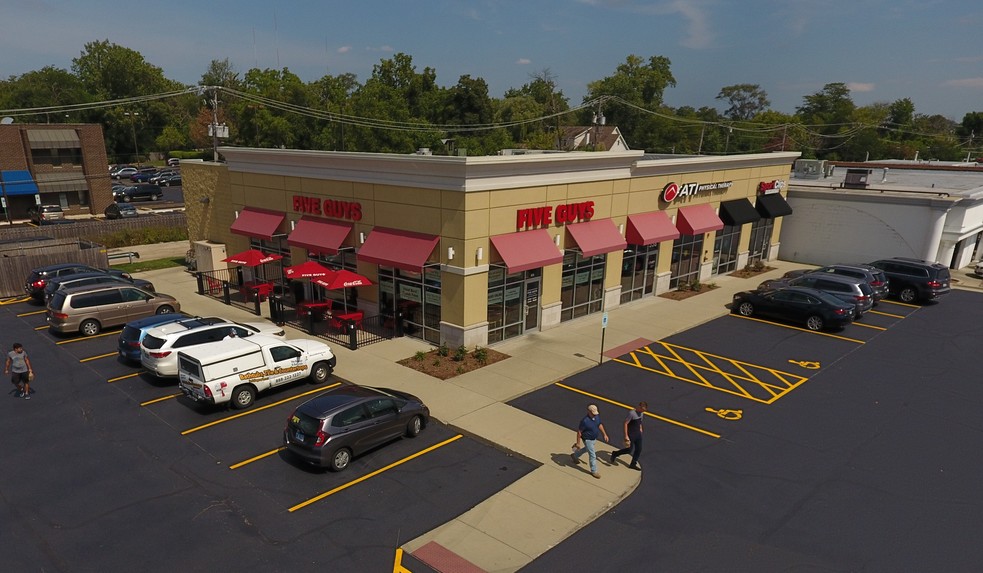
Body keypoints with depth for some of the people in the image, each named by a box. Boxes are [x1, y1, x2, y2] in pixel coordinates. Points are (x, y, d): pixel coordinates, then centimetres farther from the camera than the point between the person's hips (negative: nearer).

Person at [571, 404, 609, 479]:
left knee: (586, 449, 30)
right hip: (587, 440, -8)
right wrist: (578, 443, -17)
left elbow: (600, 425, 8)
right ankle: (594, 471, 21)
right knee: (592, 455, 1)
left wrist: (604, 434, 6)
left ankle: (575, 456, 55)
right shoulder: (585, 421, -32)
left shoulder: (597, 416, -11)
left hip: (594, 438, 8)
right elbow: (579, 432, -23)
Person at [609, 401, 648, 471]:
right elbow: (625, 423, -22)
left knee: (639, 449, 9)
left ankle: (633, 464, 26)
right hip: (631, 435, -7)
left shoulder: (641, 413, -1)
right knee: (629, 450, 3)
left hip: (638, 434, 7)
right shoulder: (631, 413, -25)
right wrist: (626, 436, -22)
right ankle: (615, 454, 25)